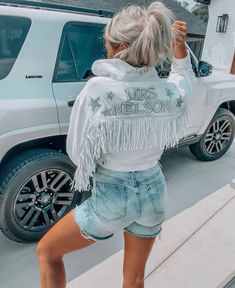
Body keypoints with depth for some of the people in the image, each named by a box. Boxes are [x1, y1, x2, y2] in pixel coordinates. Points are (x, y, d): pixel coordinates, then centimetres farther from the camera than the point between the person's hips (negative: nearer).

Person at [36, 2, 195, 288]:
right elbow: (184, 75, 18)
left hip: (112, 197, -5)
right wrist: (179, 44, 4)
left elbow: (77, 153, -13)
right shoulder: (171, 92, -8)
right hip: (153, 192, 5)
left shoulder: (98, 89, -23)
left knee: (47, 251, 22)